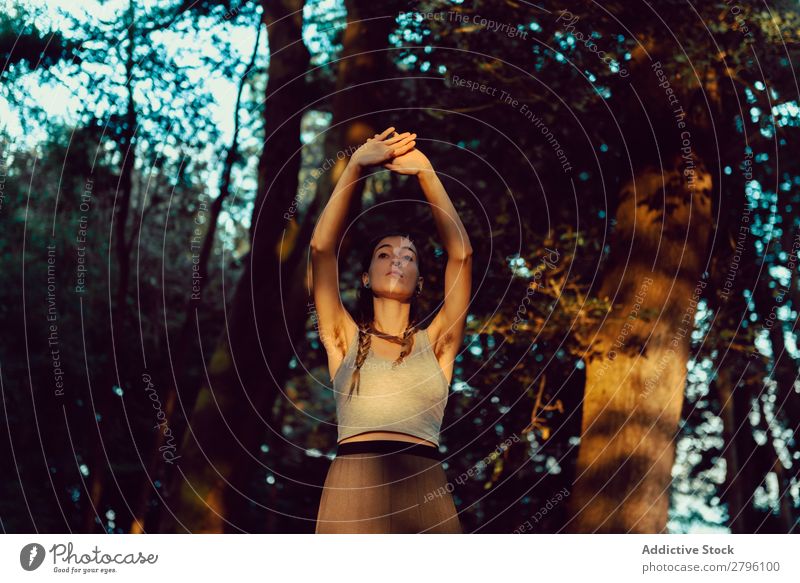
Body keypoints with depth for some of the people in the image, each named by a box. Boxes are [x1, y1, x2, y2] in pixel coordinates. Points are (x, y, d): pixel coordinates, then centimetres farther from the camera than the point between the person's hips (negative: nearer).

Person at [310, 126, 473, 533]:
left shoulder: (435, 343, 16)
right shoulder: (345, 339, 15)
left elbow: (461, 253, 9)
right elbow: (322, 246, 6)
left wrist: (424, 171, 7)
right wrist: (355, 166, 3)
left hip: (425, 493, 1)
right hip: (352, 488, -1)